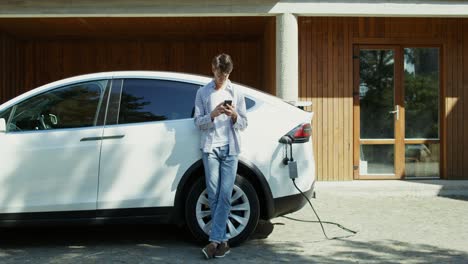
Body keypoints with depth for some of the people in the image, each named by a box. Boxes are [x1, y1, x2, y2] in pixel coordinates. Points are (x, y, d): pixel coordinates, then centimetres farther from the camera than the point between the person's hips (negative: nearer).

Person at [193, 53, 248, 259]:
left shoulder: (236, 93, 12)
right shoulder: (203, 92, 9)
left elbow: (243, 124, 11)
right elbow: (198, 122, 6)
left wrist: (234, 115, -10)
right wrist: (213, 114, -13)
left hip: (230, 149, 0)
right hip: (210, 147, 0)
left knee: (225, 195, -9)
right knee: (213, 195, -3)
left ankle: (215, 240, -8)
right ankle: (222, 241, 5)